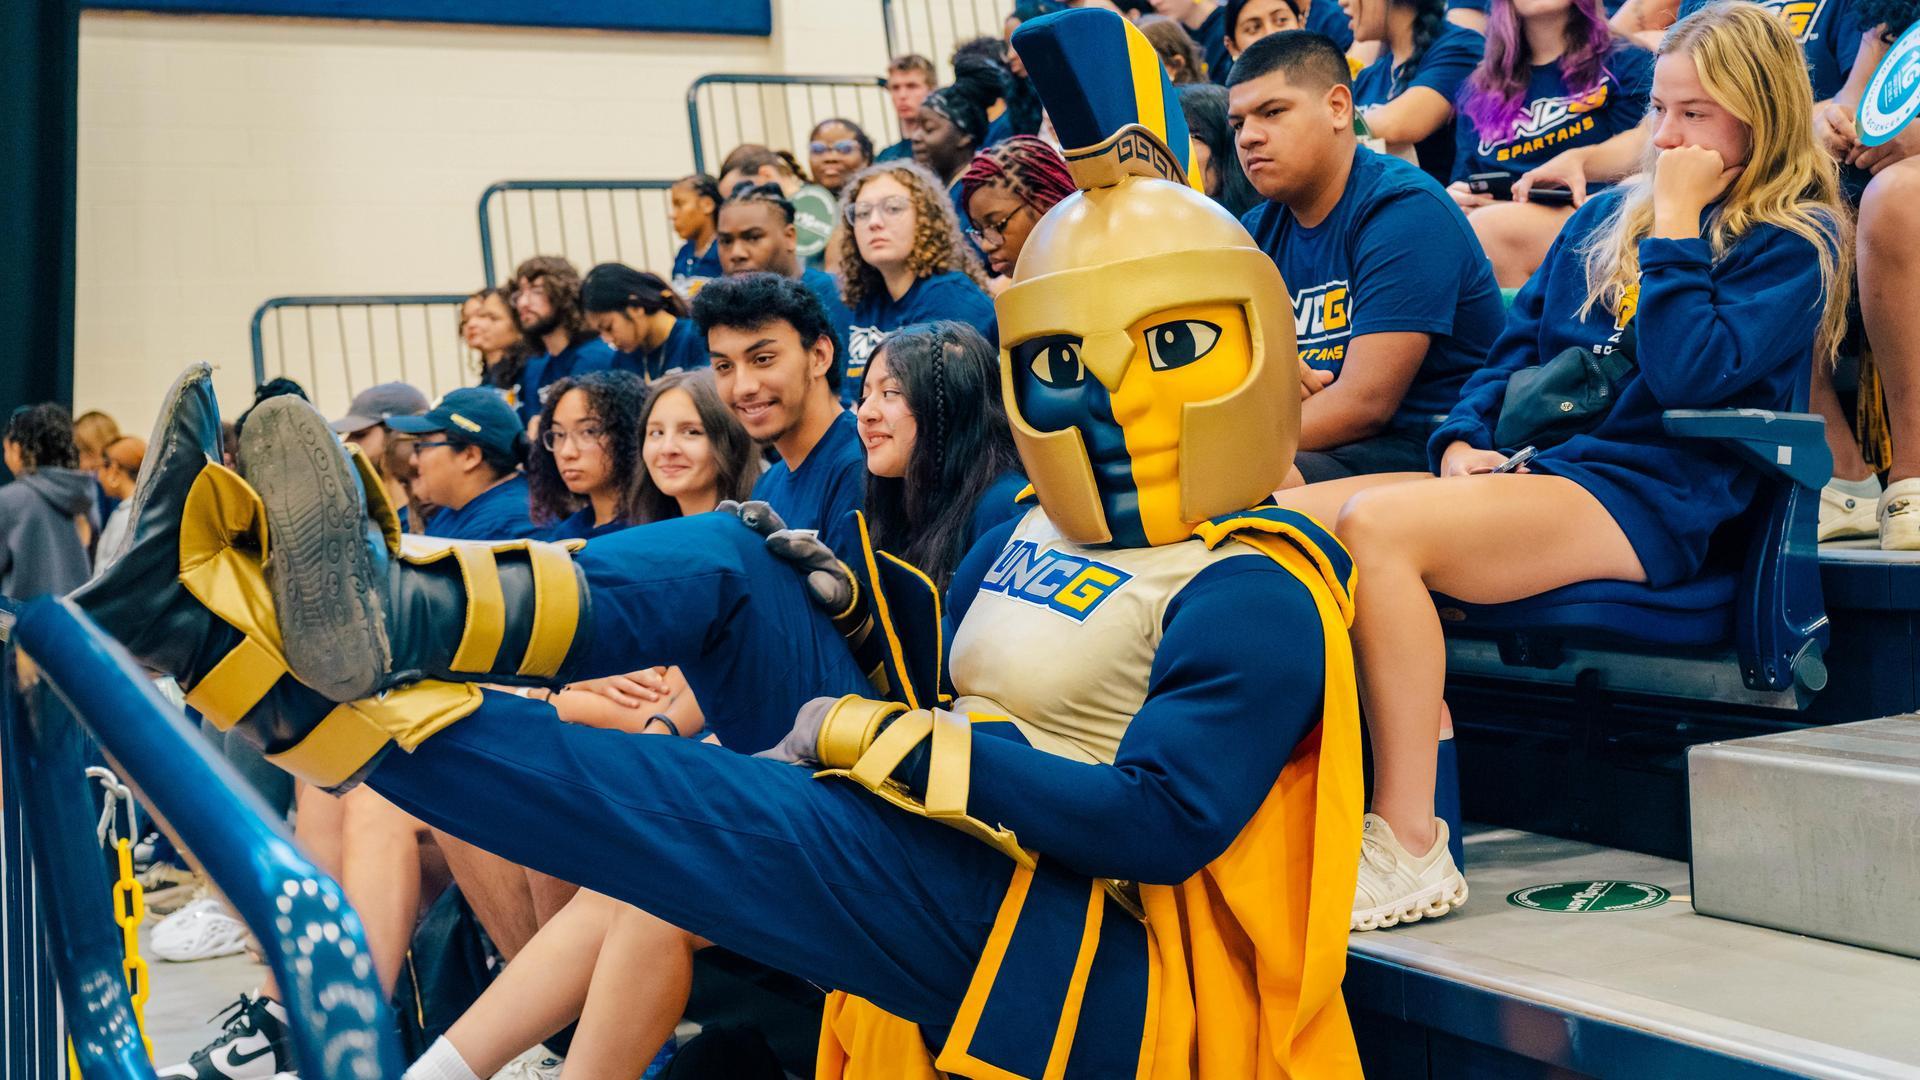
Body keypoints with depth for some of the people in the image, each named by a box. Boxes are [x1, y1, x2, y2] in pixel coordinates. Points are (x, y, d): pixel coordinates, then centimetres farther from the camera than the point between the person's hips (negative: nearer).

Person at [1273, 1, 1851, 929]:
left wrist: (1677, 222, -8)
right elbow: (1519, 345, 24)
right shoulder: (1608, 217, 22)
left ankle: (1410, 849, -28)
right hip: (1526, 471, 7)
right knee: (1283, 520, -14)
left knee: (1376, 525, -32)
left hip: (1647, 499, -7)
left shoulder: (1795, 244, 2)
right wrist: (1464, 441, 6)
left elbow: (1691, 374, -15)